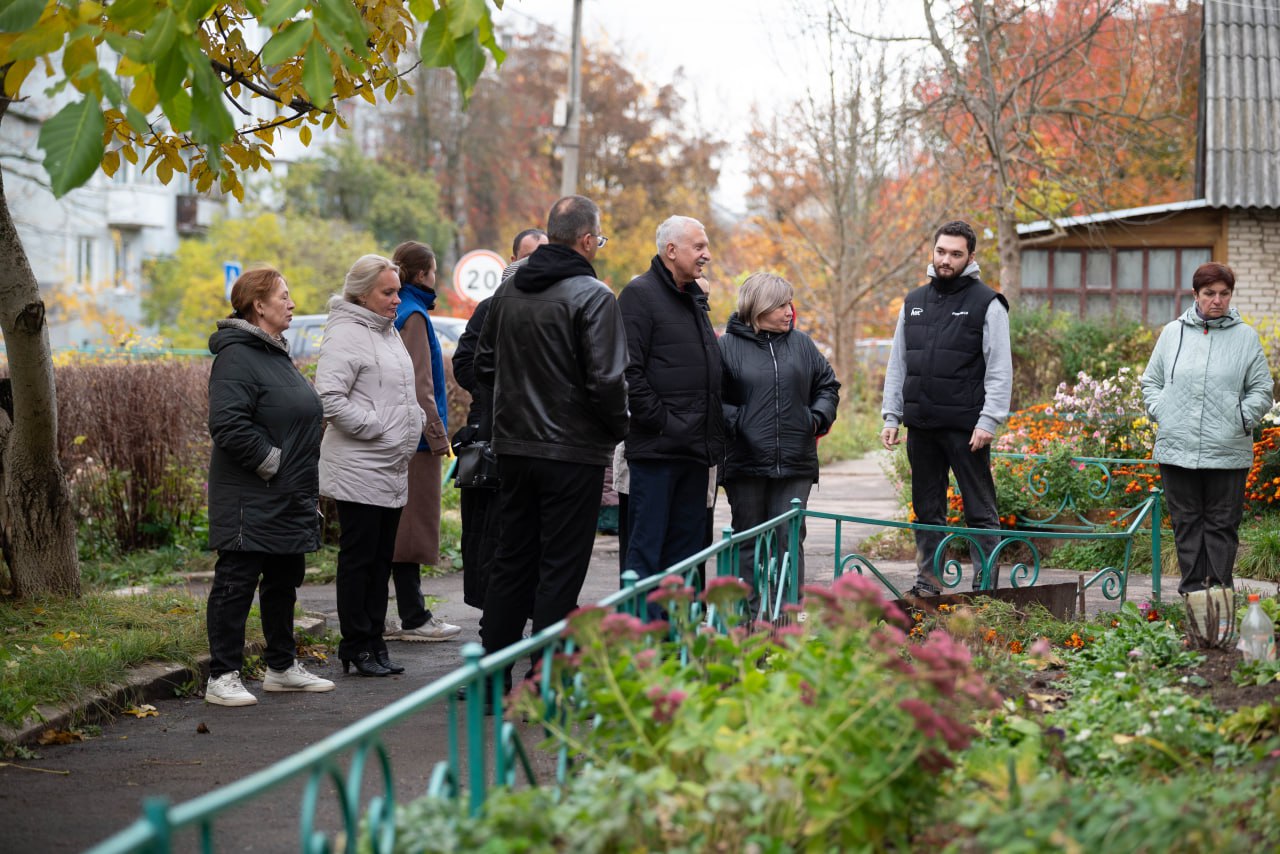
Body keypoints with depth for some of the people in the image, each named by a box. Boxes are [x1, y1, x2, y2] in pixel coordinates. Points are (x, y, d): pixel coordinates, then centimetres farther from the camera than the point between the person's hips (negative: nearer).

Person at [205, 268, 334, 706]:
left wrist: (308, 488, 19)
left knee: (284, 581, 16)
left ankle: (283, 667, 27)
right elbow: (228, 424, -26)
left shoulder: (276, 353, 17)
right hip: (252, 503, -10)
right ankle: (222, 678, 0)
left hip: (289, 501, 10)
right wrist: (270, 460, -19)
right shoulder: (237, 356, -16)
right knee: (236, 584, -4)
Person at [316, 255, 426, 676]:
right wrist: (375, 426, -19)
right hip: (358, 471, -9)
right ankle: (356, 645, 4)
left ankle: (374, 640, 19)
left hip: (392, 468, 9)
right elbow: (329, 396, -23)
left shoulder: (390, 333, 17)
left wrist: (415, 421, 14)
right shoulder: (346, 335, -13)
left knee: (382, 558, 12)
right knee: (359, 558, -3)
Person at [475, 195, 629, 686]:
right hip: (572, 452, -6)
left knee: (511, 559, 15)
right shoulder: (592, 296, -14)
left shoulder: (507, 291, 8)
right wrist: (618, 428, -3)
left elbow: (484, 365, 16)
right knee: (560, 566, 0)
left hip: (513, 446, 7)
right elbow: (605, 379, -19)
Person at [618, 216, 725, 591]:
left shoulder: (695, 299, 19)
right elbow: (628, 370, -16)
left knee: (687, 547, 11)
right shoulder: (641, 293, -8)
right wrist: (658, 419, -18)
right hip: (656, 448, -8)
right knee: (645, 548, -5)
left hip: (694, 448, 9)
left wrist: (713, 431, 13)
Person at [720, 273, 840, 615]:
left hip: (795, 463, 2)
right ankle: (752, 611, 14)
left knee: (790, 537, 1)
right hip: (745, 462, -2)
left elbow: (827, 385, 21)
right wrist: (734, 421, -14)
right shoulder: (728, 346, -1)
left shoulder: (801, 344, 10)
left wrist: (819, 417, 5)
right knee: (749, 540, 6)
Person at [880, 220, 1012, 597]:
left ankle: (986, 586, 2)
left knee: (980, 510, -1)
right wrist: (891, 416, 9)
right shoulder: (914, 302, 14)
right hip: (921, 425, 5)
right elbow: (897, 365, 17)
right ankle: (927, 580, 19)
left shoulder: (987, 304, -2)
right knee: (927, 510, 12)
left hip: (966, 428, -5)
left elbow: (1000, 371, -6)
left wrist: (988, 422, -15)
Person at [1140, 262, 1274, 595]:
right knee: (1186, 523, 7)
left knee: (1222, 524, 3)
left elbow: (1261, 390, 7)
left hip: (1228, 452, -2)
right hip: (1177, 449, 2)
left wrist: (1241, 418, -6)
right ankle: (1191, 588, 14)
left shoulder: (1245, 336, 4)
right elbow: (1151, 381, 17)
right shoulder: (1172, 333, 9)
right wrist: (1160, 414, 2)